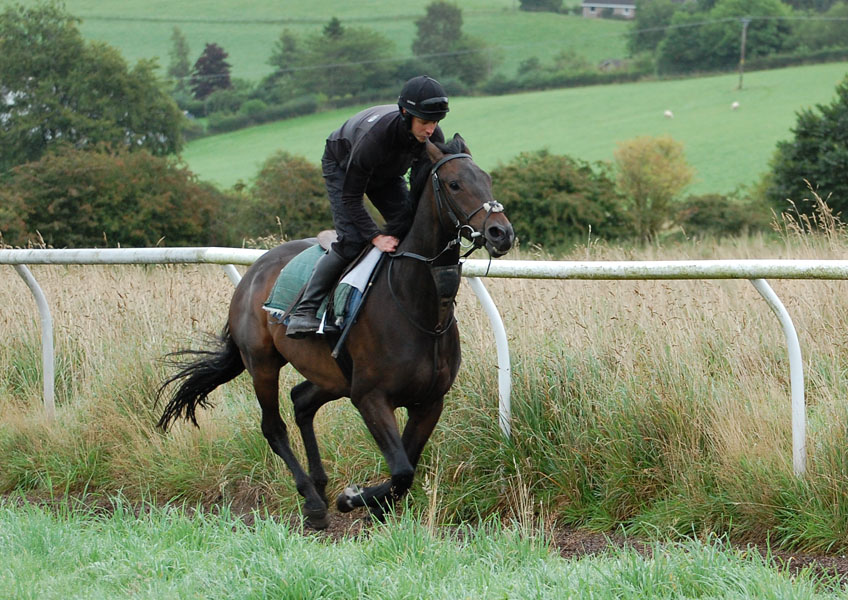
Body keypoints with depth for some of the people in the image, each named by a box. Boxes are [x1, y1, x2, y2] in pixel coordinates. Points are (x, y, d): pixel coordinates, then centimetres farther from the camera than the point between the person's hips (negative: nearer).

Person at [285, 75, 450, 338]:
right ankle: (304, 310, -19)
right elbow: (351, 197, -34)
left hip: (387, 173, 6)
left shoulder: (434, 138, -27)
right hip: (342, 167, -6)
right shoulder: (374, 136, -44)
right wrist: (376, 237, -39)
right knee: (352, 240, -22)